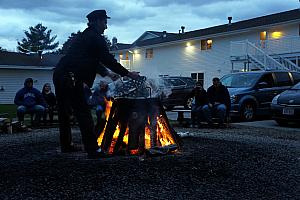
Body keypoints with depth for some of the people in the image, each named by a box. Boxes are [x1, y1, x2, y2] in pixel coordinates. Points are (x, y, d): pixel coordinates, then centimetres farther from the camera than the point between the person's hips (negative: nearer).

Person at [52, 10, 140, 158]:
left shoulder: (84, 36, 25)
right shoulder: (96, 38, -4)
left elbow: (92, 60, 32)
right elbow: (108, 59, -6)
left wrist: (107, 73, 34)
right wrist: (128, 74, 2)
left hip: (59, 74, 10)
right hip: (70, 78, -10)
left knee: (64, 112, 17)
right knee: (83, 113, -7)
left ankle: (66, 145, 28)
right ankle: (92, 149, -6)